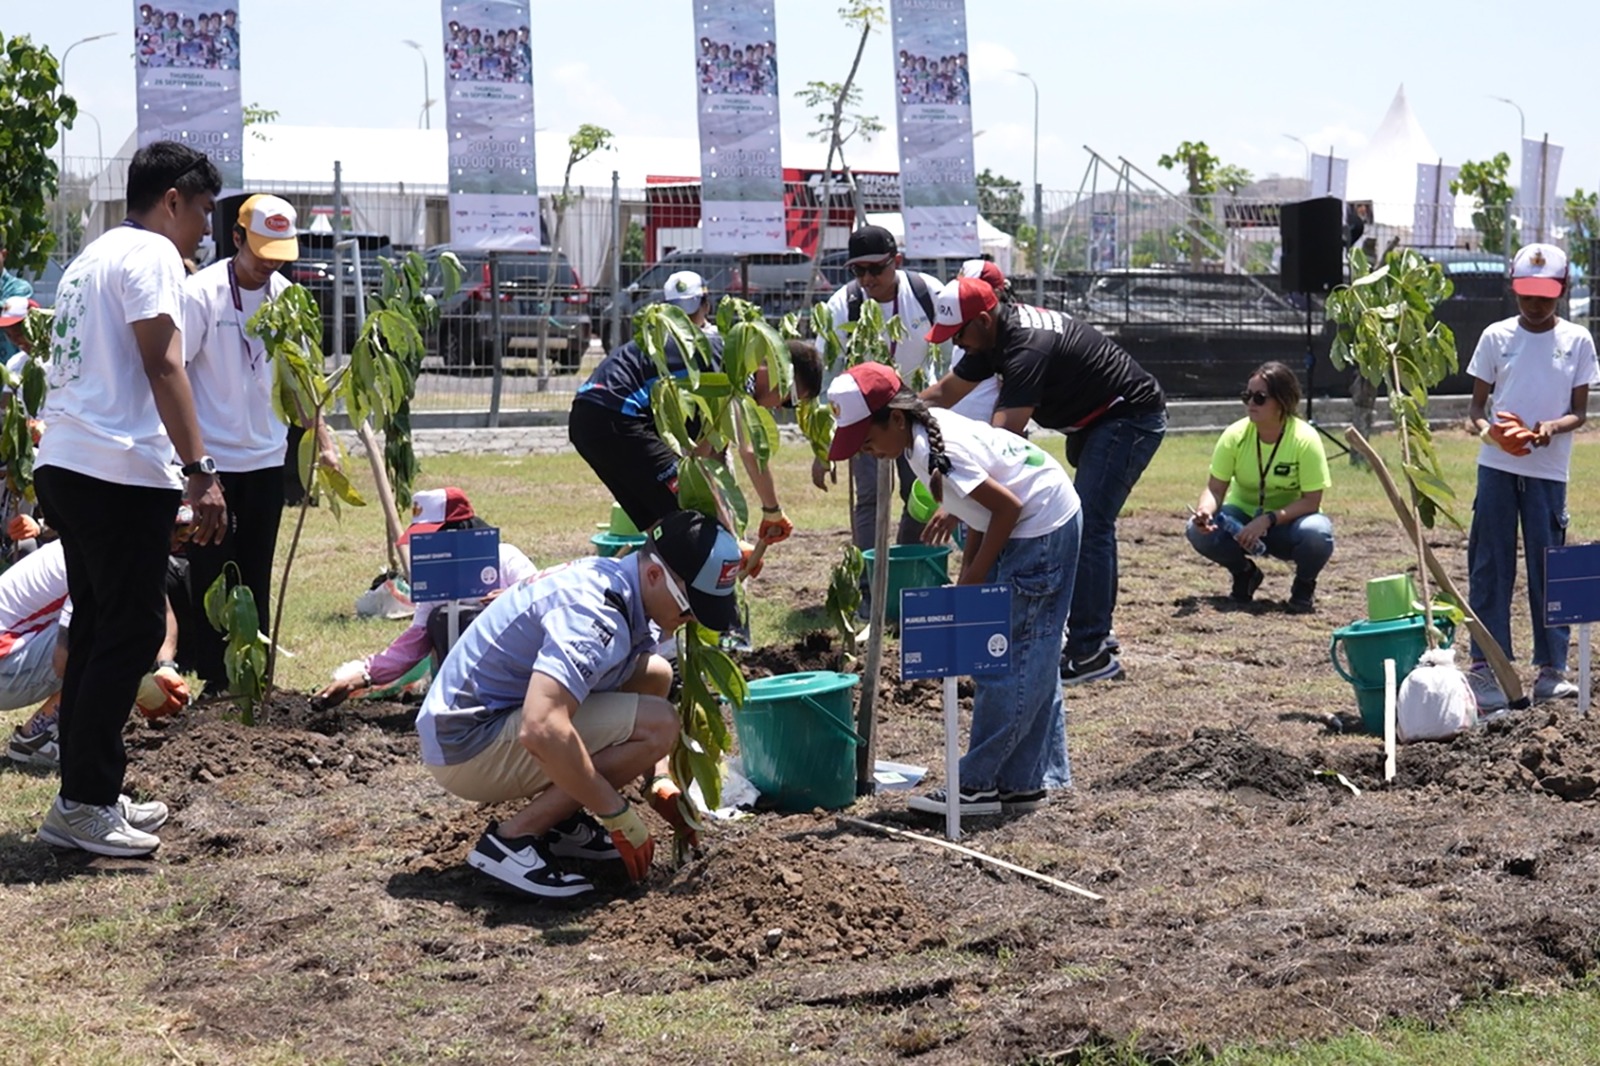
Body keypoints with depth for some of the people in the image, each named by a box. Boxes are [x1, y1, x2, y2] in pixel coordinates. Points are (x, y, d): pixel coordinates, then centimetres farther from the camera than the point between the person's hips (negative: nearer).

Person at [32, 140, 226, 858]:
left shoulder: (92, 256, 24)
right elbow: (163, 366, -16)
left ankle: (86, 797, 17)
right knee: (130, 635, -5)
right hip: (121, 471, -10)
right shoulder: (152, 253, -5)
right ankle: (84, 804, -3)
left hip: (63, 466, 10)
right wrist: (200, 470, -19)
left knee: (98, 631, 14)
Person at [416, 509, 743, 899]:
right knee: (656, 724, -20)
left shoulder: (612, 578, 5)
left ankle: (558, 819, 10)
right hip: (466, 748, -10)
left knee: (655, 675, 11)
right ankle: (513, 838, -14)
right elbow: (541, 731, -39)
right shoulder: (595, 613, -26)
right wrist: (617, 813, -27)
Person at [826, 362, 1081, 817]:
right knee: (1031, 659, 13)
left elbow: (1008, 507, -23)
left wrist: (975, 575, -12)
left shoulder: (938, 451, -25)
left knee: (1009, 660, -7)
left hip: (1041, 529, -10)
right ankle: (1031, 778, 20)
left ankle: (980, 784, -3)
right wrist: (968, 573, 6)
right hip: (1031, 526, 10)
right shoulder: (927, 433, 3)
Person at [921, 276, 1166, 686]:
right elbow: (943, 394, 11)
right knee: (1089, 525, 16)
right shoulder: (996, 336, 1)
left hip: (1131, 418, -11)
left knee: (1090, 526, -16)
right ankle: (1096, 635, 24)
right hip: (1094, 421, 11)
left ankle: (1091, 654, -17)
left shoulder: (1027, 346, -30)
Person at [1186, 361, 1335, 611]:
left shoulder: (1305, 439, -22)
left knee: (1317, 533, -37)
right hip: (1243, 515, 2)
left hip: (1288, 520, -2)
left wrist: (1267, 520, -33)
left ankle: (1304, 585, -2)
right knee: (1200, 531, -27)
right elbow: (1215, 488, -13)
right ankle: (1244, 573, 5)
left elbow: (1311, 501, -21)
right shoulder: (1235, 435, -15)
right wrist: (1205, 510, -36)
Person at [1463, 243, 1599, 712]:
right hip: (1496, 467, 0)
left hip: (1549, 471, 0)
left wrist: (1551, 427, -18)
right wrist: (1486, 427, -17)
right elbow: (1477, 403, 6)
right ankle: (1485, 668, 4)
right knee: (1489, 567, 0)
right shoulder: (1496, 337, 3)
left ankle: (1551, 669, 9)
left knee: (1549, 568, 2)